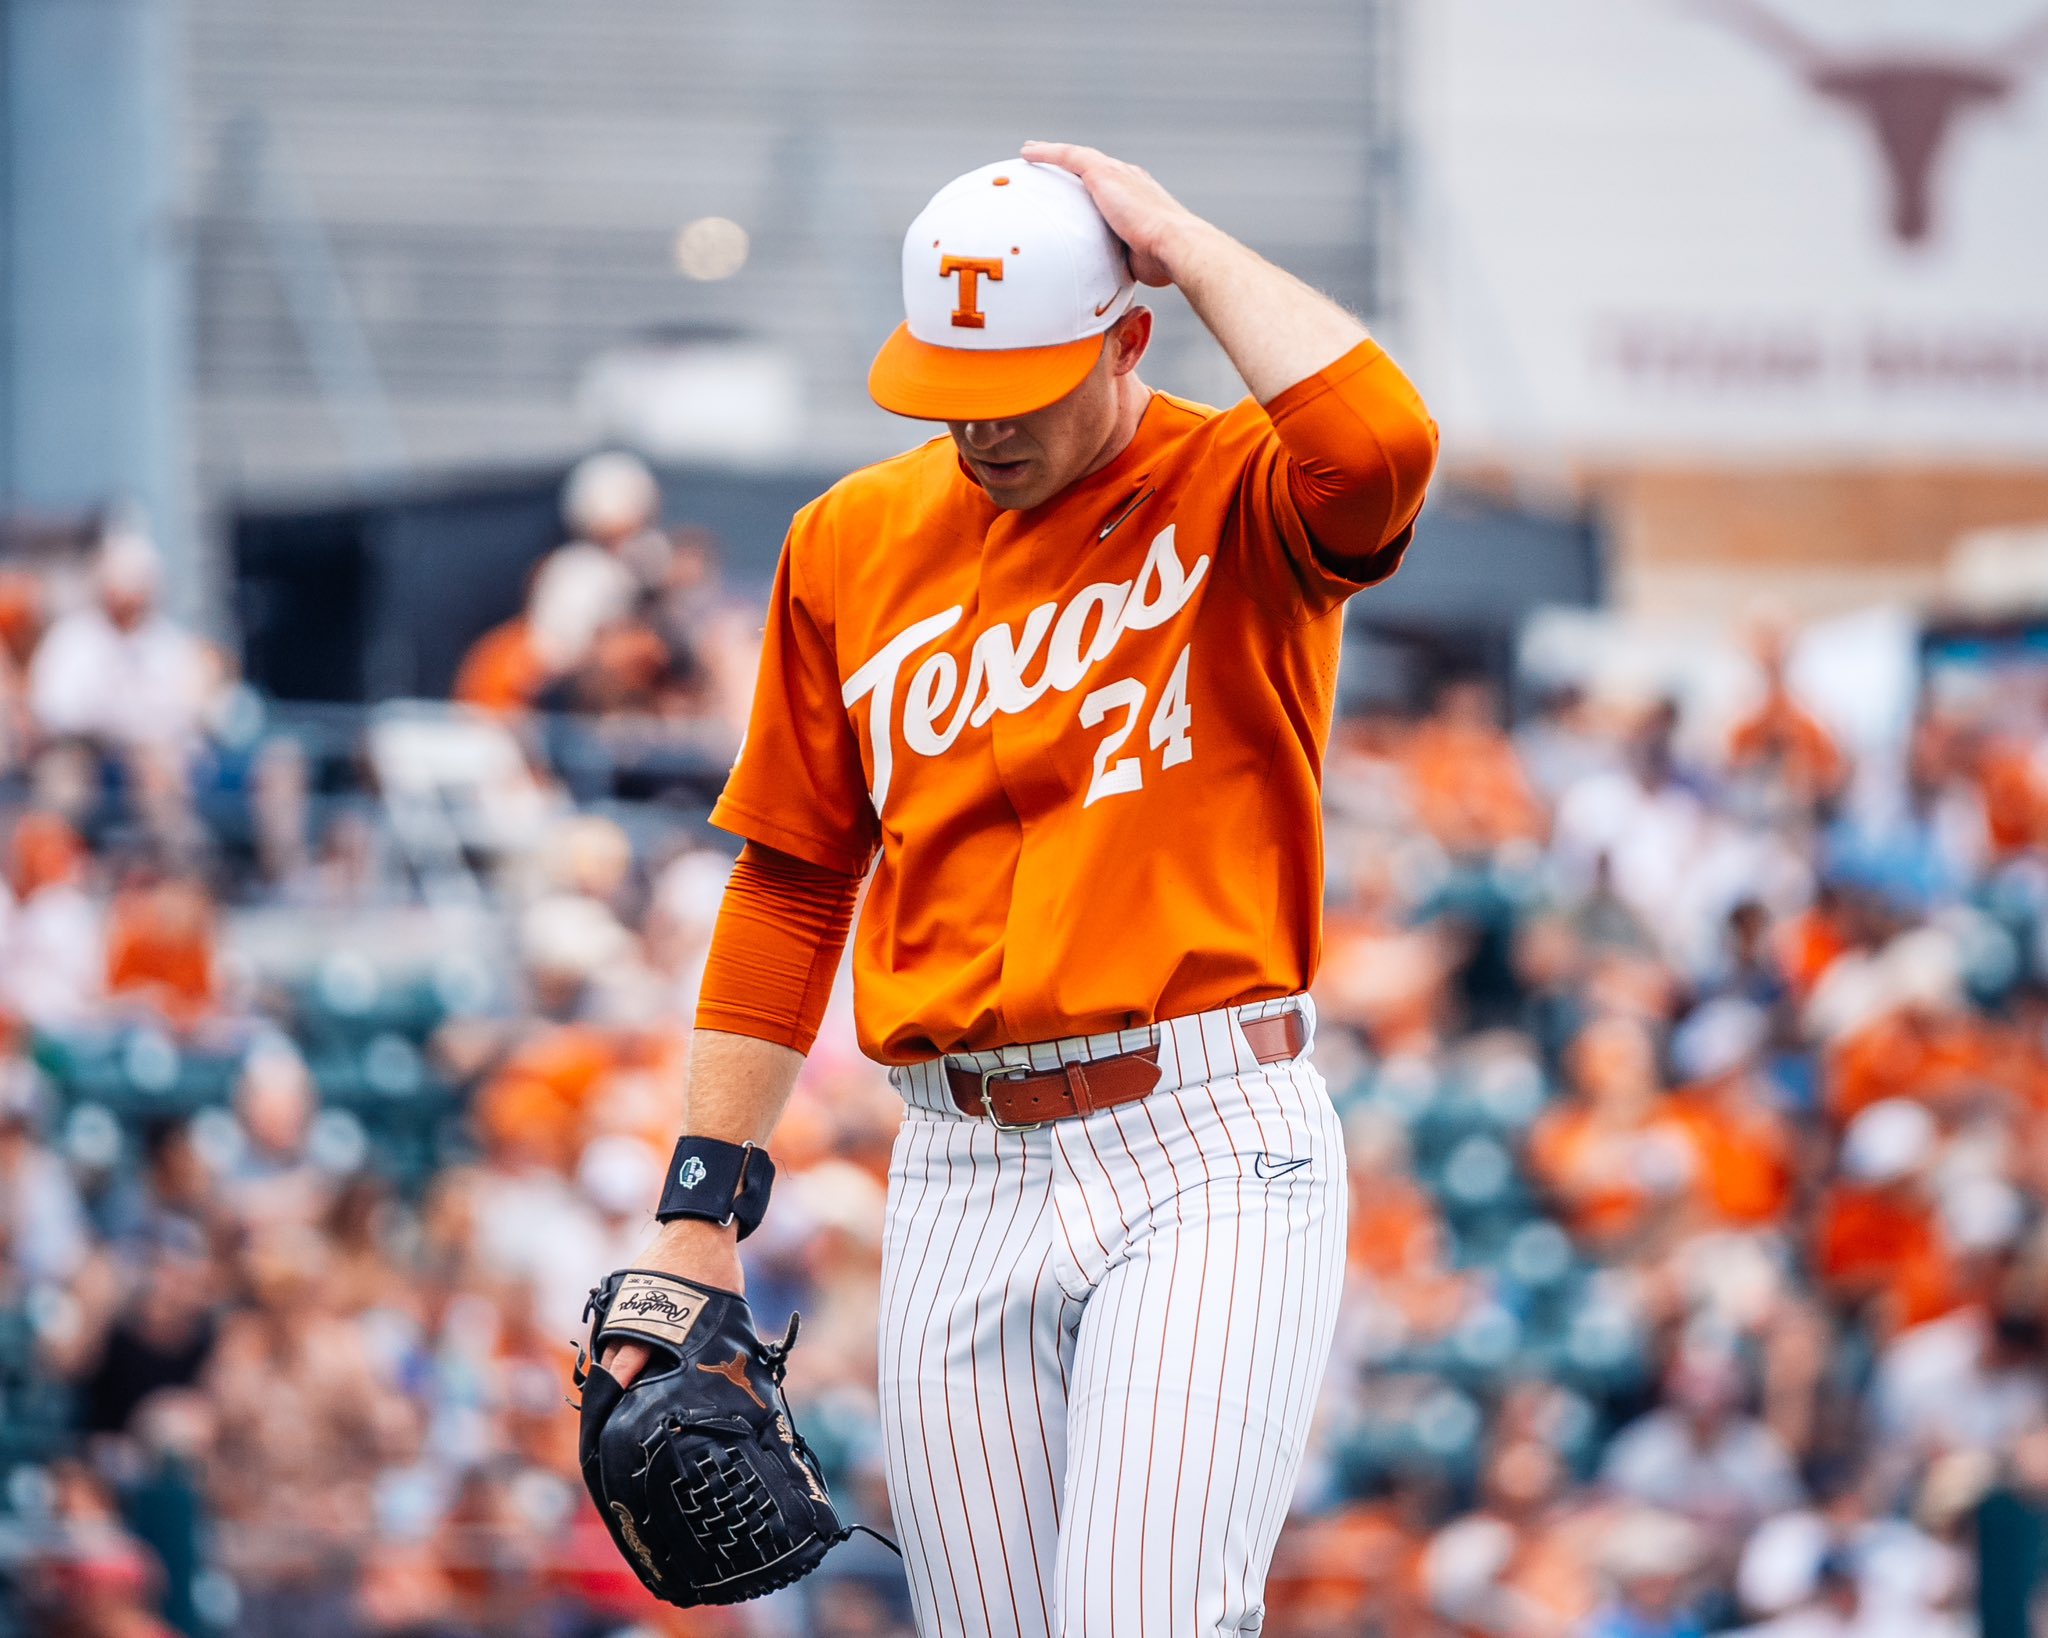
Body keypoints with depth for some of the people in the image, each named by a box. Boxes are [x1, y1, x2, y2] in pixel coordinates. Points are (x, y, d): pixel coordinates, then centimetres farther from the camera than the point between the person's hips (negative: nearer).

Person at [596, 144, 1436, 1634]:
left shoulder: (1239, 499, -1)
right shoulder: (853, 543, 13)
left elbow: (1383, 445, -26)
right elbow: (789, 886, 17)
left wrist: (1181, 240, -12)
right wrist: (702, 1211, 11)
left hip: (1206, 1148, -5)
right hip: (961, 1170, 5)